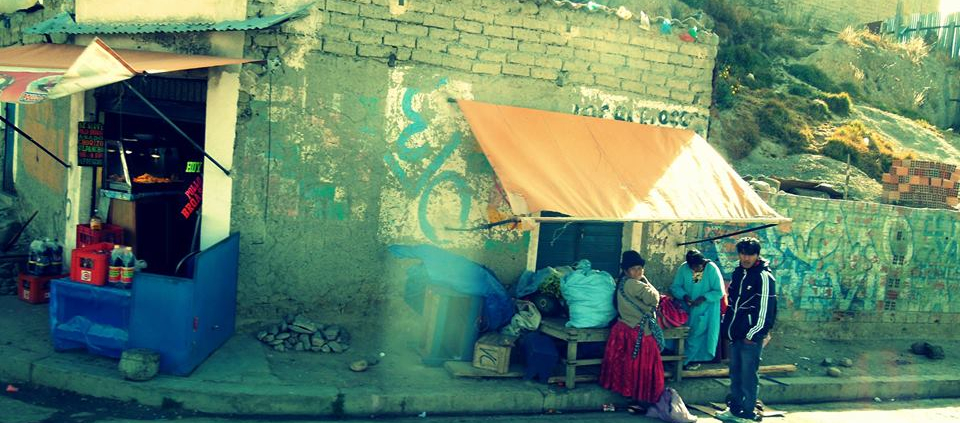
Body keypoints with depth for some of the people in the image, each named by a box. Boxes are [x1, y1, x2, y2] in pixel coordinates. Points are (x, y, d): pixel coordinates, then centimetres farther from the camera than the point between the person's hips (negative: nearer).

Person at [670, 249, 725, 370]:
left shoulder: (712, 269, -17)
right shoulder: (683, 268, -9)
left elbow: (719, 292, -14)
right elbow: (675, 286, -3)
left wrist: (703, 298, -25)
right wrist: (684, 296, -22)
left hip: (705, 309, -3)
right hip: (687, 308, 3)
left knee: (697, 334, -3)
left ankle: (686, 361, 11)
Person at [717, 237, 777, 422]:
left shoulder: (764, 276, -13)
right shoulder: (738, 272, 11)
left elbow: (765, 309, -15)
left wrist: (753, 335, -15)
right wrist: (726, 324, 16)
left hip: (751, 337, -8)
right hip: (736, 334, 8)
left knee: (748, 376, -2)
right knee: (735, 374, 16)